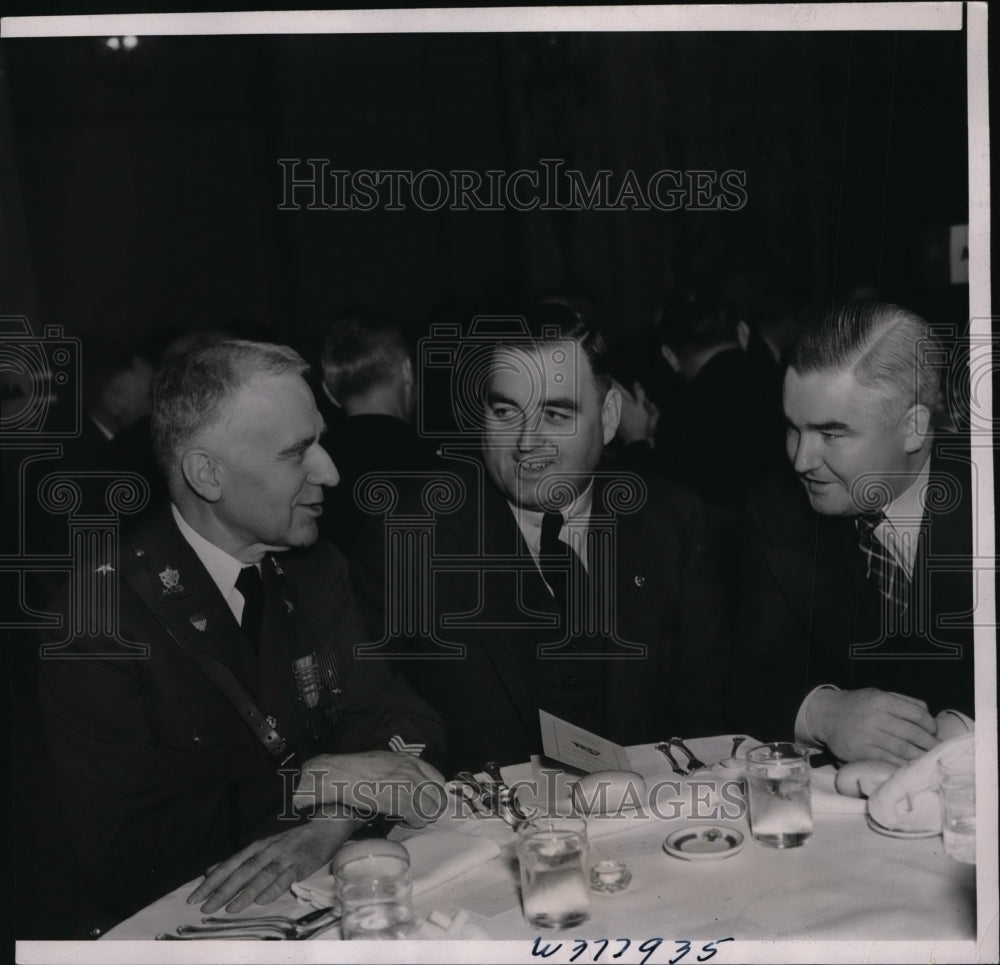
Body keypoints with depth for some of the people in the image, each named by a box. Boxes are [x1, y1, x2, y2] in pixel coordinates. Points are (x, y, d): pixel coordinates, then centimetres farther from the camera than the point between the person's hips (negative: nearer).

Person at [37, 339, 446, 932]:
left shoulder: (317, 572, 5)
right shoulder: (98, 618, -14)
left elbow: (404, 722, -1)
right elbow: (126, 856, -18)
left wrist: (334, 825, -21)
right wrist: (315, 780, -18)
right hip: (194, 927, -4)